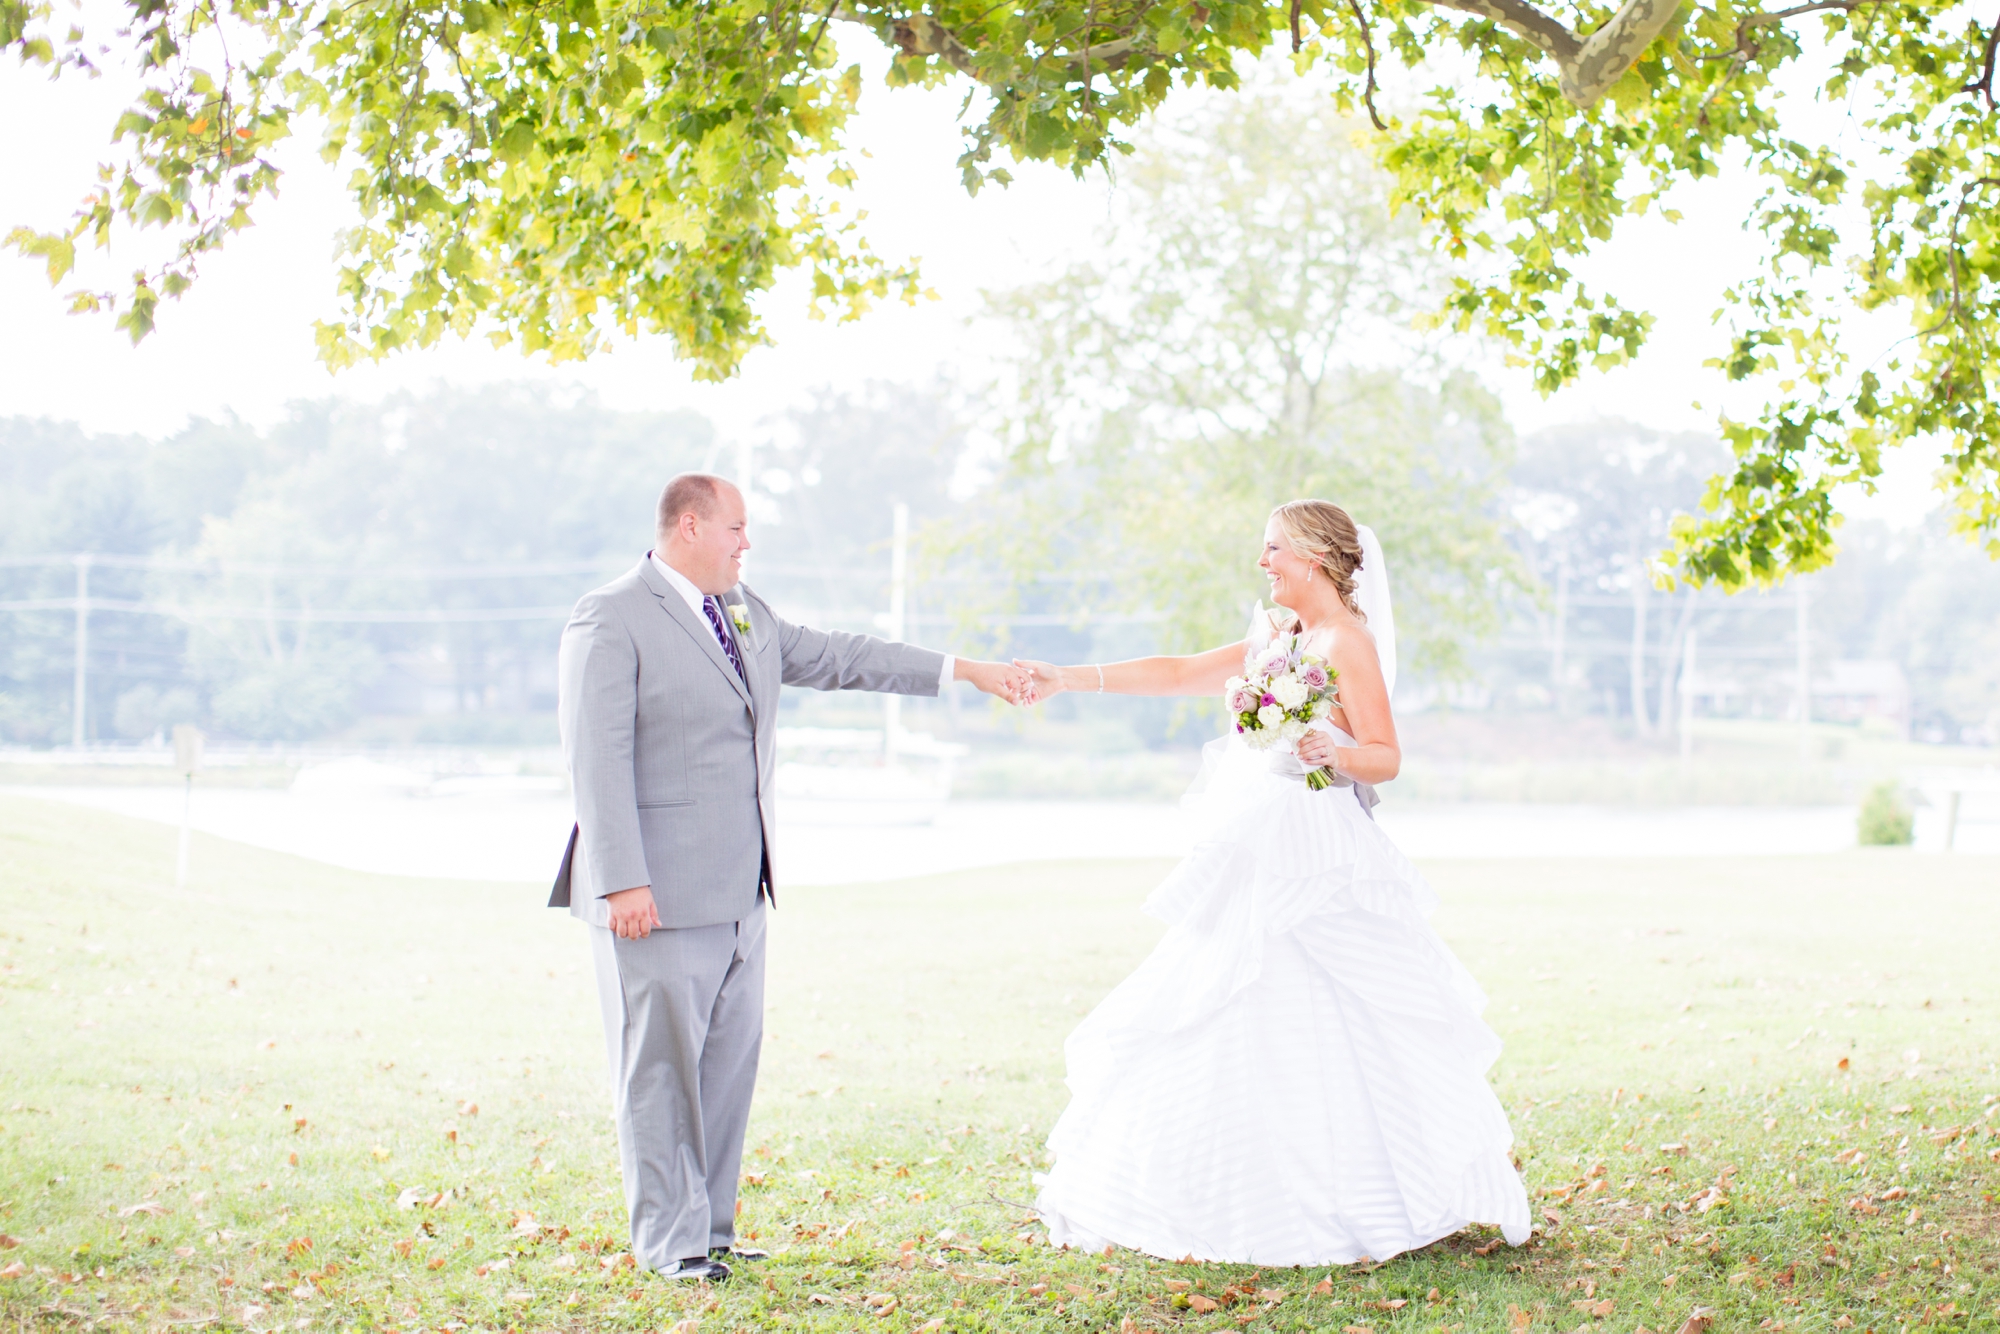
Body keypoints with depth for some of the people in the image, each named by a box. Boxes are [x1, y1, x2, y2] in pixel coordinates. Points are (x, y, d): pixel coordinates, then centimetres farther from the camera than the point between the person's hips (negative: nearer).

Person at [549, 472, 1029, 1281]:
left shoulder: (746, 613, 16)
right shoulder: (611, 621, -10)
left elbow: (834, 658, 23)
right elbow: (597, 759, -15)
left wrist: (963, 672, 22)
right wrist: (622, 882, -21)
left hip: (738, 887, 8)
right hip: (657, 894, -8)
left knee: (731, 1057, 10)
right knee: (662, 1065, -3)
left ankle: (710, 1227, 19)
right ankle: (668, 1239, 5)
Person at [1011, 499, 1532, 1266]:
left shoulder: (1348, 641, -8)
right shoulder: (1276, 639, 17)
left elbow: (1387, 758, -11)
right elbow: (1178, 674, 17)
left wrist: (1334, 753, -32)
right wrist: (1074, 679, 11)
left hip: (1312, 869, -9)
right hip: (1262, 864, 9)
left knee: (1313, 1043, -9)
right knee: (1228, 1036, 9)